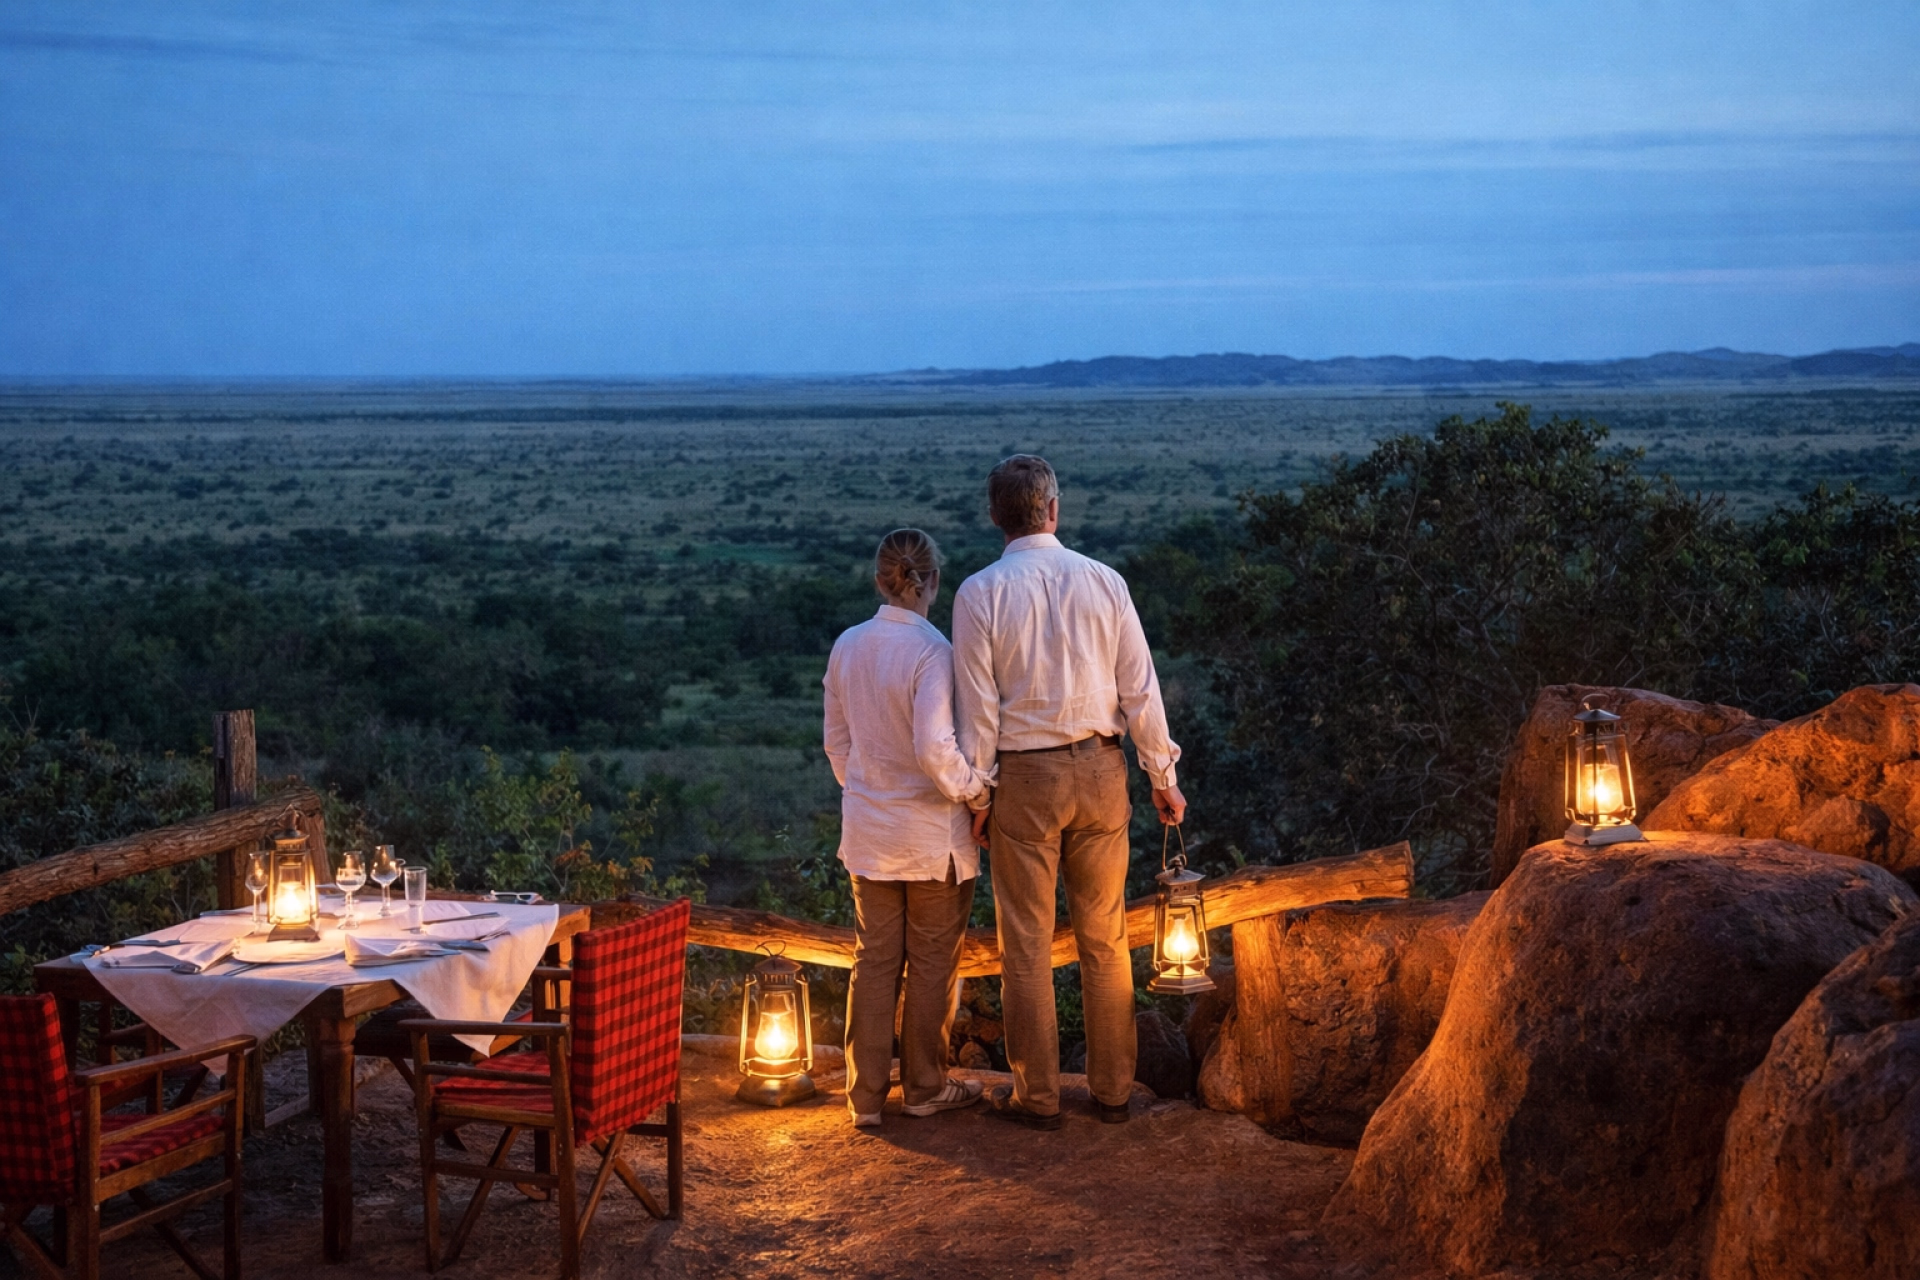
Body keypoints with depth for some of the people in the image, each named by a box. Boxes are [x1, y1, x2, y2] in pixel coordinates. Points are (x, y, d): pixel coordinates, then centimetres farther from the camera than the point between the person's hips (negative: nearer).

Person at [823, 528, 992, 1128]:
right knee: (932, 963, 11)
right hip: (932, 835, -5)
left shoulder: (847, 646, -1)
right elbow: (935, 749, -26)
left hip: (868, 831, 5)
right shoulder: (932, 650, -20)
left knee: (874, 960, 13)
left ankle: (866, 1095, 17)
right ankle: (925, 1087, 23)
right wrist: (973, 787, -9)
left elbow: (836, 740, 9)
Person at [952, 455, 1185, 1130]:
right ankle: (1112, 1090, 19)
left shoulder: (980, 593, -8)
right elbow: (1140, 689, 1)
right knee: (1105, 937, 12)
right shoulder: (1103, 581, -2)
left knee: (1027, 943, 7)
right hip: (1101, 769, 2)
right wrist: (1162, 777, 10)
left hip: (1024, 776, -2)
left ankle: (1037, 1095, 14)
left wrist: (978, 795, 2)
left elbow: (978, 708, -7)